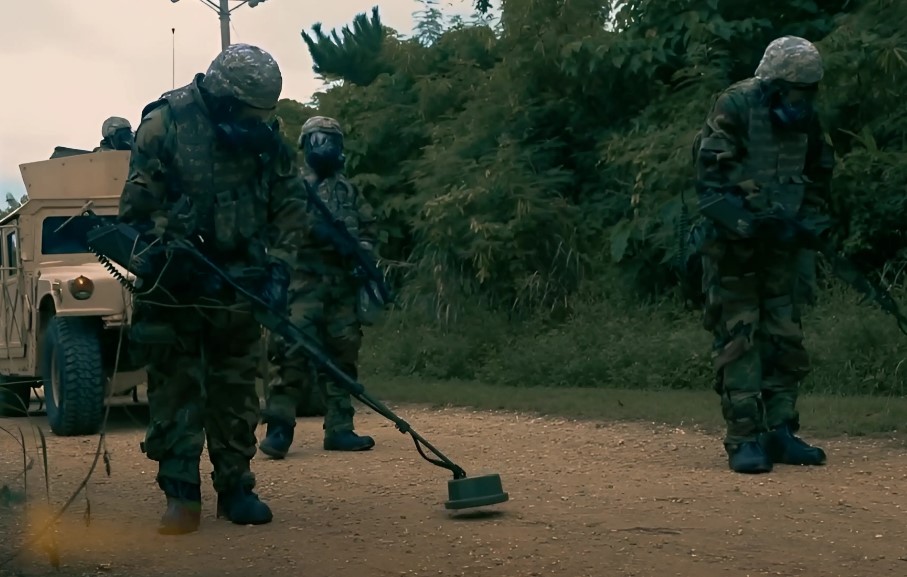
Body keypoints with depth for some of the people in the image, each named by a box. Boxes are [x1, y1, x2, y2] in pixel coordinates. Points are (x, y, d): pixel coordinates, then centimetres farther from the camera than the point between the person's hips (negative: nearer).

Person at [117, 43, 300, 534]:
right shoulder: (164, 124, -11)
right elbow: (136, 209, -11)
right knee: (175, 384, -3)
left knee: (236, 386, 5)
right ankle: (181, 496, 2)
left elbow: (286, 206, 9)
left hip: (235, 278, 4)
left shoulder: (264, 133, 2)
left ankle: (235, 488, 14)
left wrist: (276, 268, -1)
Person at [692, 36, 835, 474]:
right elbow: (712, 176, -19)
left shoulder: (805, 119, 8)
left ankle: (779, 432, 14)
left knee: (786, 338, 6)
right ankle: (744, 439, -4)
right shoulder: (734, 108, -12)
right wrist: (754, 213, -27)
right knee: (738, 337, -7)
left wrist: (810, 220, 6)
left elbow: (819, 176, 21)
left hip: (780, 242, 6)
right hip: (735, 242, -6)